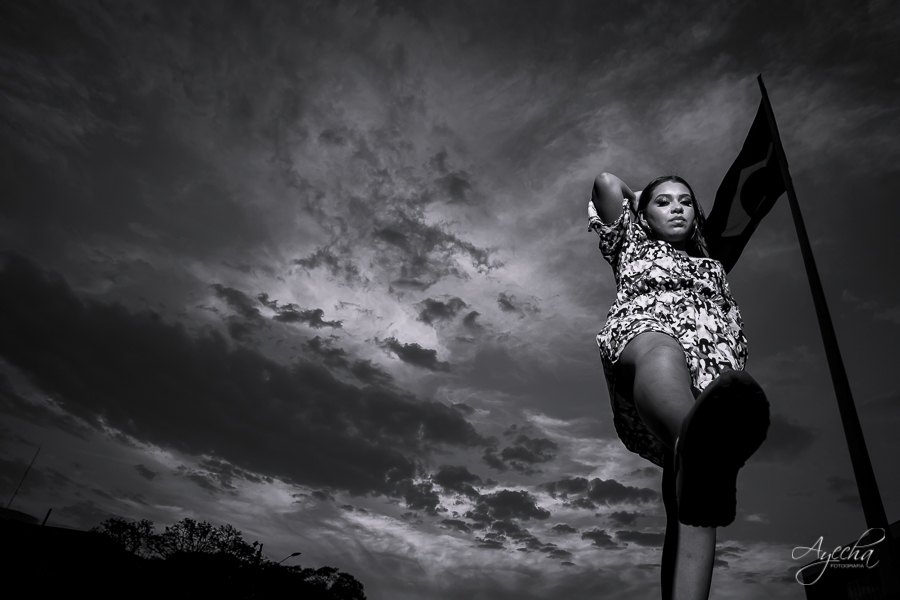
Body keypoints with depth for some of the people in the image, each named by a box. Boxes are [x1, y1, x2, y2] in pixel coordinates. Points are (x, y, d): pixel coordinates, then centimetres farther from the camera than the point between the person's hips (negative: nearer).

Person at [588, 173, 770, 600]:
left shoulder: (712, 268, 41)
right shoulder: (633, 244, 33)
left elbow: (734, 335, 31)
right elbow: (605, 183, 22)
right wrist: (636, 197, 41)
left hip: (710, 368, 4)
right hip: (641, 333, -3)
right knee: (661, 350, -45)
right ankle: (695, 442, -78)